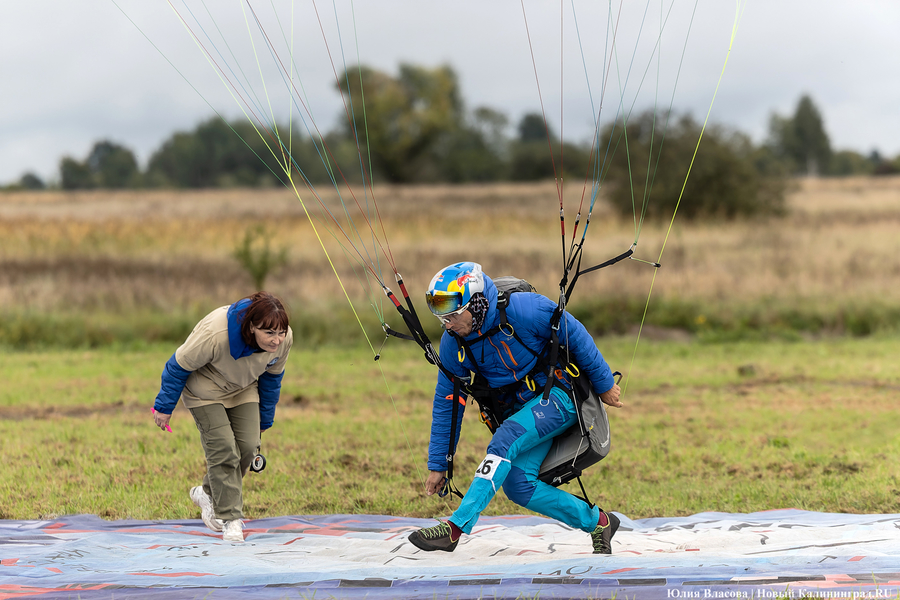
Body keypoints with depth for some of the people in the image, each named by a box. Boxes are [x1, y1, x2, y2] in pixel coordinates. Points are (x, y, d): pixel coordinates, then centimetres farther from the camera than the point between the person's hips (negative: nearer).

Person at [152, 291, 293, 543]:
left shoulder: (284, 339, -23)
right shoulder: (214, 333, -40)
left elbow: (272, 376, -1)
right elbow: (179, 365, -23)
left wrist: (264, 419, 10)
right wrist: (164, 407, -12)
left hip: (243, 390, 5)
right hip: (206, 390, -5)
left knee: (247, 446, -7)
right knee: (223, 449, -15)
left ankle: (208, 494, 17)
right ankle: (230, 518, -5)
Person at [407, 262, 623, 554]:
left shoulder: (522, 309, -23)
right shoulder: (453, 344, -5)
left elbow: (575, 336, -10)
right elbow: (446, 404, 4)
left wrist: (604, 385, -2)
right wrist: (437, 464, 4)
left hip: (558, 392, -6)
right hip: (519, 407, 6)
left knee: (505, 441, -28)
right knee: (517, 485, -11)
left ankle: (455, 527, -29)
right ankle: (597, 521, 6)